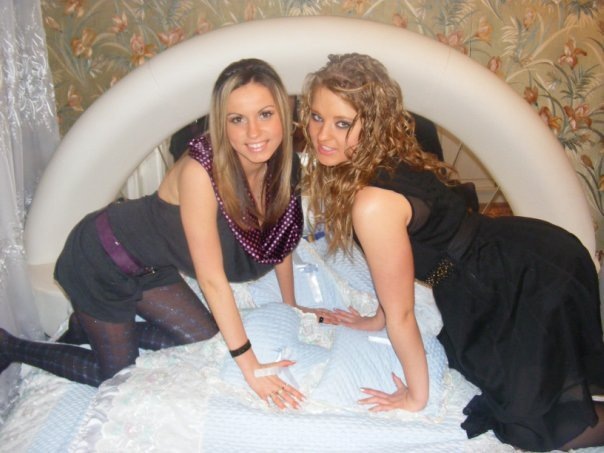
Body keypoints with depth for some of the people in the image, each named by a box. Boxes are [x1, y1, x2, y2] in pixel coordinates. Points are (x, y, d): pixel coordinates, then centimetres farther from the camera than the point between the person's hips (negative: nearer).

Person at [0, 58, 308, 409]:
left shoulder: (283, 164, -14)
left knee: (202, 338, 12)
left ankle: (85, 327, 28)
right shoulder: (200, 171, -35)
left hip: (149, 266, 7)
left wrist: (292, 308, 10)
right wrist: (249, 365, -25)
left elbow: (281, 239, 3)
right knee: (113, 371, 7)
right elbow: (212, 279, -30)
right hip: (102, 259, -7)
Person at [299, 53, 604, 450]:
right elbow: (399, 255, 8)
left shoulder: (374, 205, -33)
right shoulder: (388, 160, -6)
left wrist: (416, 396, -6)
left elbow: (400, 313, -20)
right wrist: (377, 320, 19)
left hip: (536, 281, -9)